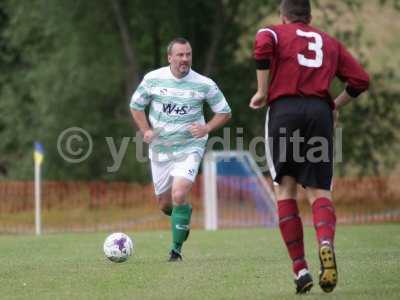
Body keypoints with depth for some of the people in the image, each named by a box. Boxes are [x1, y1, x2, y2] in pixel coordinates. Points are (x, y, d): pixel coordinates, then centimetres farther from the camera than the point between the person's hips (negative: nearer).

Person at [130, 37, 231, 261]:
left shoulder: (204, 85, -7)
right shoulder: (153, 79, -4)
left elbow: (225, 113, 4)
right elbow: (136, 106, 11)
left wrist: (206, 128, -13)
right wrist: (146, 130, -3)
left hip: (189, 148, -3)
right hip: (160, 149, 3)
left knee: (179, 196, -22)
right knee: (165, 204, 9)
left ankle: (177, 249, -9)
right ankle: (186, 213, 45)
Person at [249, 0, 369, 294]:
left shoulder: (275, 32, 15)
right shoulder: (330, 42, 24)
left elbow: (263, 46, -11)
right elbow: (360, 79, 18)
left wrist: (262, 92, -5)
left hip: (284, 109, -2)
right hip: (320, 112, 2)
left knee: (286, 188, 5)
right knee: (319, 190, 2)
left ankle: (300, 269, -4)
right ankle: (326, 243, -31)